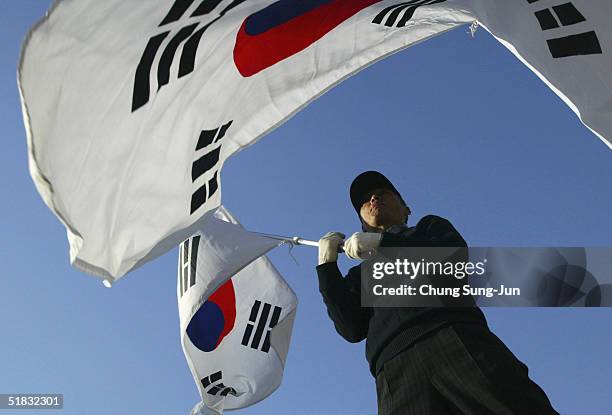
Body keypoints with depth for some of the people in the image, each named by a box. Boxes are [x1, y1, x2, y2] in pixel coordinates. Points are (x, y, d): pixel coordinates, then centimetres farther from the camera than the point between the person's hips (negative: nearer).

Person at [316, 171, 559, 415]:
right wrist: (327, 264, 13)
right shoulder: (362, 273, 34)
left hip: (455, 333, 0)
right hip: (396, 366, 1)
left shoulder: (430, 226, 32)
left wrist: (383, 242, 5)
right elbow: (352, 329, 15)